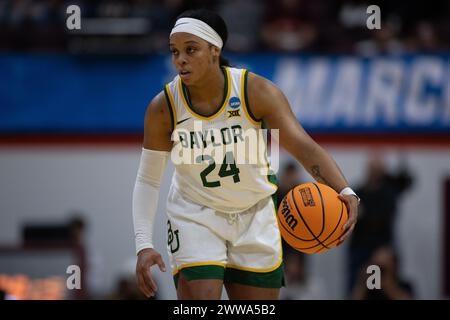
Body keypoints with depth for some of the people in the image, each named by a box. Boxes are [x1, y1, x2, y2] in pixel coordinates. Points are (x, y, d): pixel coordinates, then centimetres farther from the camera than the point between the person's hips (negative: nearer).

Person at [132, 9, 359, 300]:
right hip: (196, 218, -1)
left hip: (255, 218, 1)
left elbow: (304, 147, -26)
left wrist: (344, 191, -43)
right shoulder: (164, 108, -15)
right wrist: (144, 245, -16)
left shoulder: (256, 91, -18)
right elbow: (148, 180, -6)